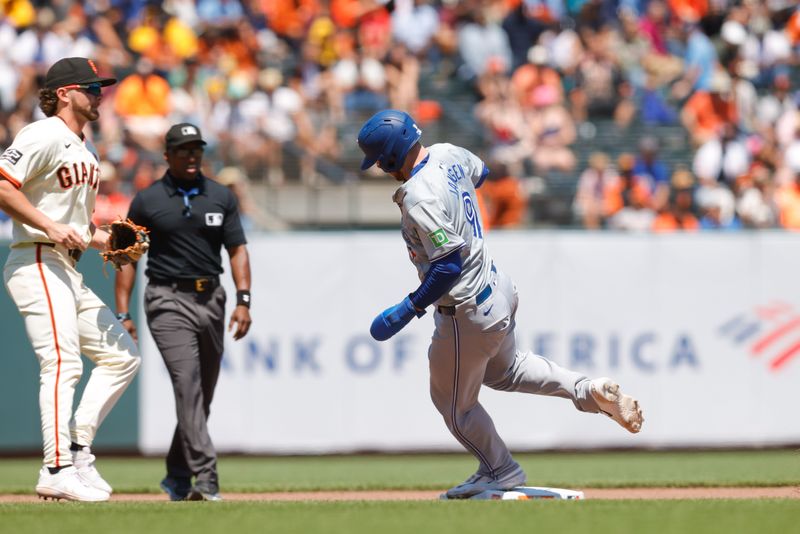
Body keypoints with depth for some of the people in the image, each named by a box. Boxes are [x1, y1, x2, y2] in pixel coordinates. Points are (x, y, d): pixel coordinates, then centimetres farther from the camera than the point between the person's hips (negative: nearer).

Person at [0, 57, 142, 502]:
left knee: (122, 354, 8)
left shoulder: (86, 151, 21)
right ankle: (58, 471, -19)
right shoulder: (45, 136, -8)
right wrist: (51, 227, -23)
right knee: (62, 362, -17)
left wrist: (106, 240, 8)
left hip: (69, 273, 10)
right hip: (37, 264, -10)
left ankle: (78, 450, 7)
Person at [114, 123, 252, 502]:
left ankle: (177, 478, 25)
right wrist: (122, 313, -6)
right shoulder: (147, 201, 0)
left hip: (211, 300, 4)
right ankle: (206, 481, -25)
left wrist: (243, 300, -7)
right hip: (169, 302, -4)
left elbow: (237, 250, 6)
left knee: (202, 395, 10)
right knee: (188, 388, -17)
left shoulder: (221, 197, 8)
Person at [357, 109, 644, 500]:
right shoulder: (448, 154, -4)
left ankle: (499, 471, 34)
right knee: (504, 371, 33)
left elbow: (449, 265, -32)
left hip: (468, 313, -9)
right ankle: (589, 391, 19)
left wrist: (408, 310, -24)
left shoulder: (419, 199, -31)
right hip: (499, 288, 10)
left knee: (454, 403, 15)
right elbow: (480, 174, 19)